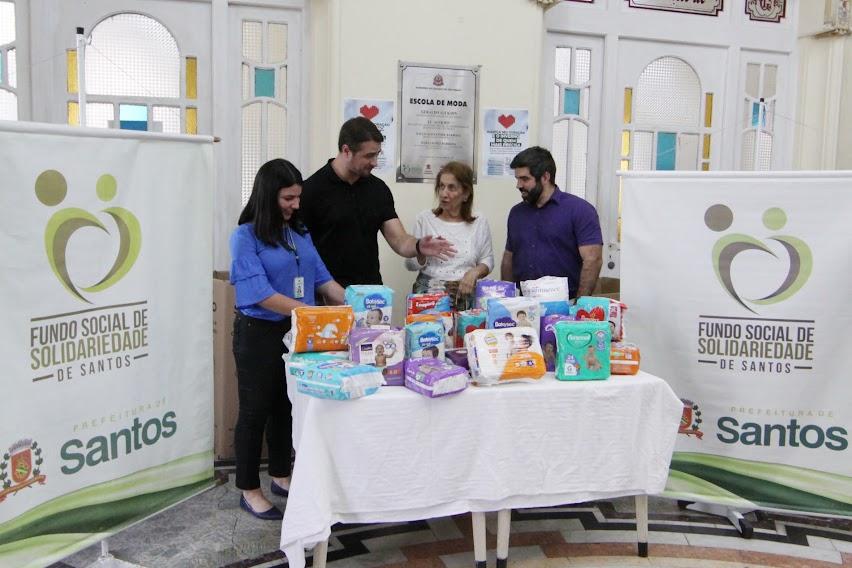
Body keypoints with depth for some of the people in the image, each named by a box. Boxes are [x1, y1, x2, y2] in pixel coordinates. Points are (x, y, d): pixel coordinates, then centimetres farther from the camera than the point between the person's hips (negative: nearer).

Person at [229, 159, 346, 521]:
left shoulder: (299, 232, 6)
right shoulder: (245, 236, -12)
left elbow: (321, 277, 7)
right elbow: (259, 293, -21)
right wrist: (311, 311, -27)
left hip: (297, 332, 6)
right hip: (259, 334, -6)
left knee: (286, 407, 17)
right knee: (255, 410, 6)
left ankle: (281, 477, 34)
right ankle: (249, 490, 20)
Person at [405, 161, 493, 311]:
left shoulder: (479, 222, 4)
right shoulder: (425, 218, 2)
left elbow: (487, 260, 10)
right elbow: (410, 264, 5)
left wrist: (474, 272, -9)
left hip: (465, 297, 1)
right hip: (428, 293, -1)